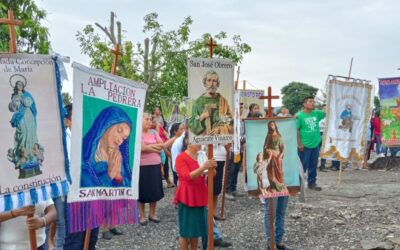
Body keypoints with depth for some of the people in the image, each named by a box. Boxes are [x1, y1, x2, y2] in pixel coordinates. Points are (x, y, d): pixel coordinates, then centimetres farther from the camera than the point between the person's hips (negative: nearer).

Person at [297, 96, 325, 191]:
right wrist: (299, 143, -14)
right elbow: (296, 130, -11)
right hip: (304, 146, -5)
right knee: (303, 166, 3)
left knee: (313, 165, 13)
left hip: (315, 144, 5)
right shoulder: (300, 116, -10)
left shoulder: (316, 113, 5)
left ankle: (312, 183, 24)